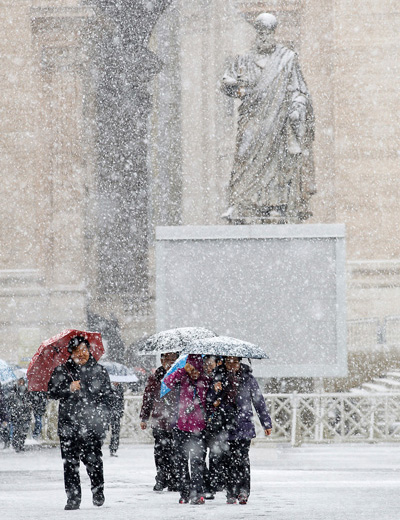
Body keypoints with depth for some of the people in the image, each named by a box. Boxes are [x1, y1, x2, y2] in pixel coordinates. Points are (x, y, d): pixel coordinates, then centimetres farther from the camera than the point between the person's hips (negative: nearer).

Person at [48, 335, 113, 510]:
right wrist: (69, 388, -15)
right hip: (68, 423, 1)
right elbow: (52, 392, 1)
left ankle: (98, 493, 13)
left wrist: (102, 416, 1)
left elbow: (108, 397, 13)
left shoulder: (99, 371, 11)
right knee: (70, 461, -4)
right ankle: (73, 497, 0)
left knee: (93, 460, -5)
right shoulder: (62, 371, 9)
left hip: (93, 424, -1)